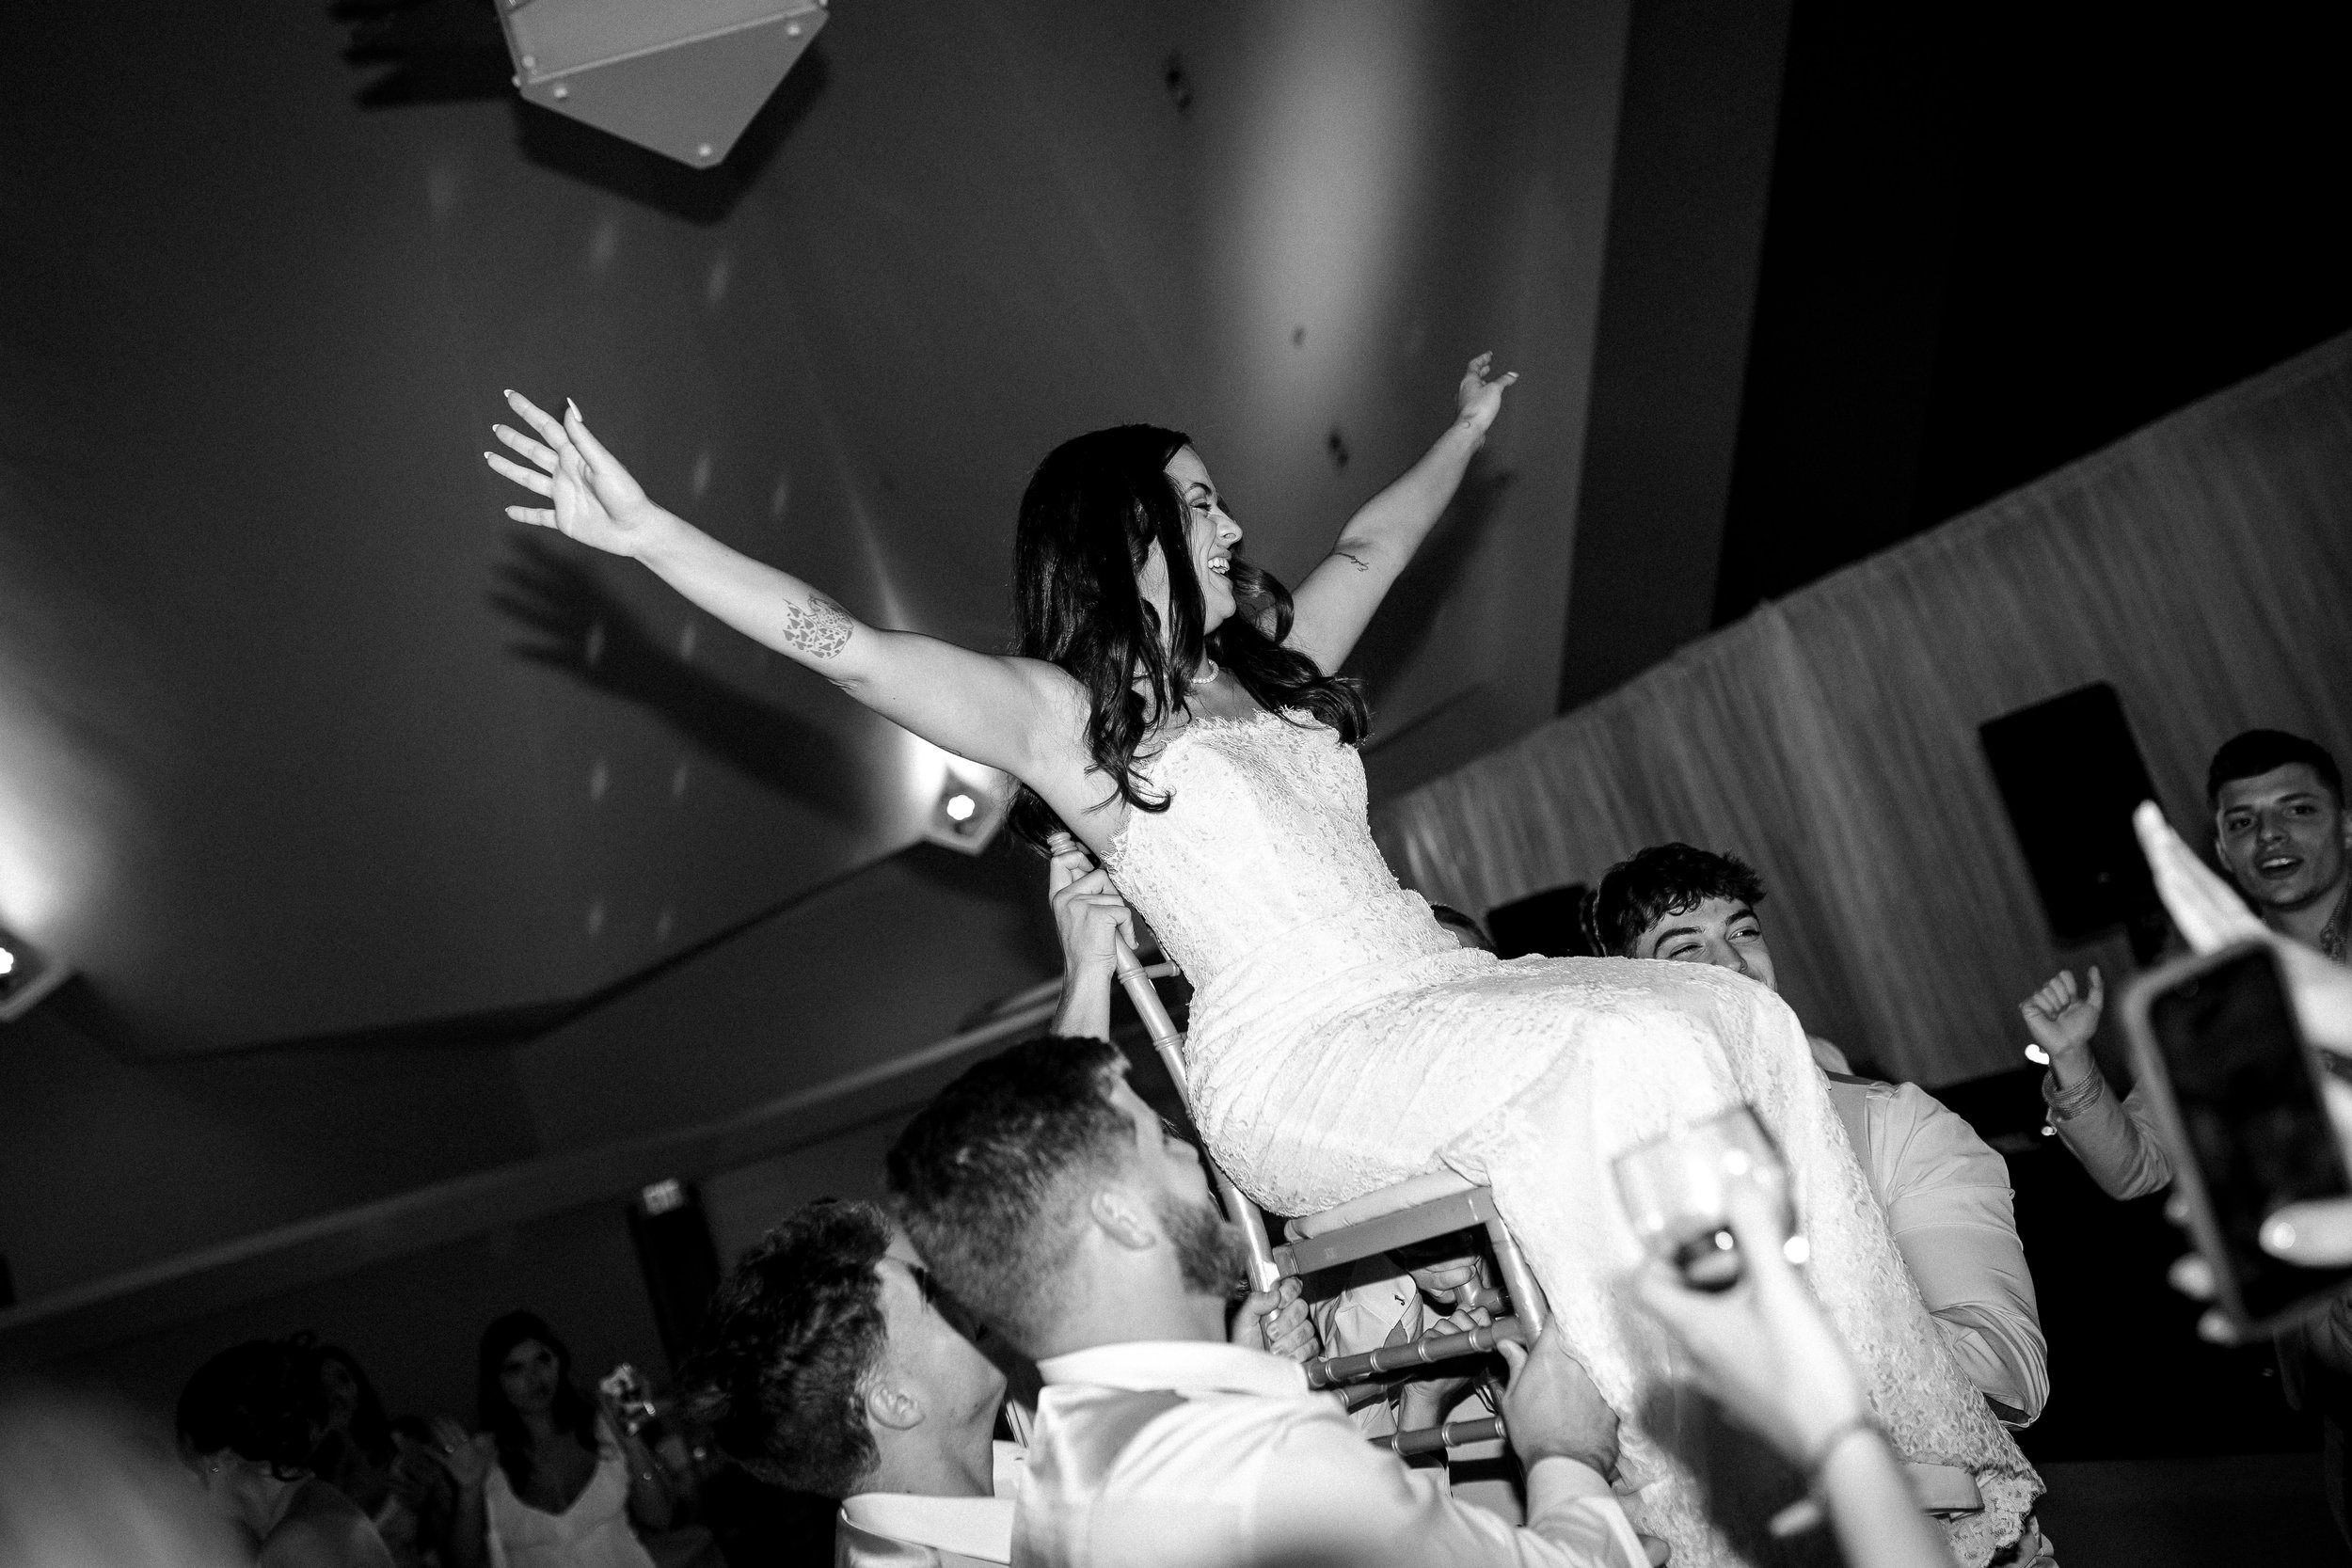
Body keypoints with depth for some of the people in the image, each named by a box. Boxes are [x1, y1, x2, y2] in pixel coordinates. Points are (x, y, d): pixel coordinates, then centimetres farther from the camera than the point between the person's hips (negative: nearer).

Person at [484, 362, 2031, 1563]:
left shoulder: (1271, 670, 25)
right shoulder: (1062, 717, 4)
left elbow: (1372, 546, 42)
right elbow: (845, 643, -7)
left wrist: (1466, 432, 55)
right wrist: (642, 533, -16)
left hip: (1440, 997, 7)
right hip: (1297, 1066, -7)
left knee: (1739, 1014, -17)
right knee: (1629, 1050, -31)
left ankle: (1885, 1432, -16)